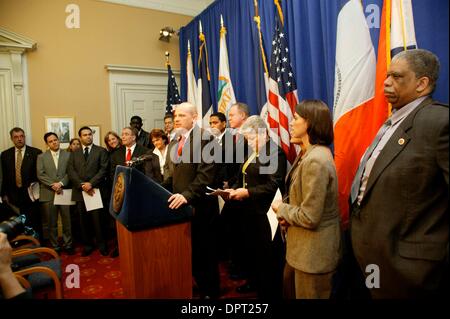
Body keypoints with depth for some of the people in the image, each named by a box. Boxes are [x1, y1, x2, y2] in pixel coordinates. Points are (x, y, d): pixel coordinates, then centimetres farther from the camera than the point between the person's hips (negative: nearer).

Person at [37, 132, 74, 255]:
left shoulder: (68, 155, 6)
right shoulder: (41, 157, 8)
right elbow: (40, 175, -2)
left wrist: (61, 183, -15)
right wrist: (53, 185, -13)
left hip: (65, 192, 0)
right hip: (48, 193, 1)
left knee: (67, 222, 5)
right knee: (52, 223, 8)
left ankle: (68, 245, 18)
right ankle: (55, 247, 20)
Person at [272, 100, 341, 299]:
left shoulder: (315, 160, -27)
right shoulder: (307, 154, 7)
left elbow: (309, 217, -27)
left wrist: (281, 209, -10)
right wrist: (287, 214, -2)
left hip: (313, 253, -9)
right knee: (290, 292, 26)